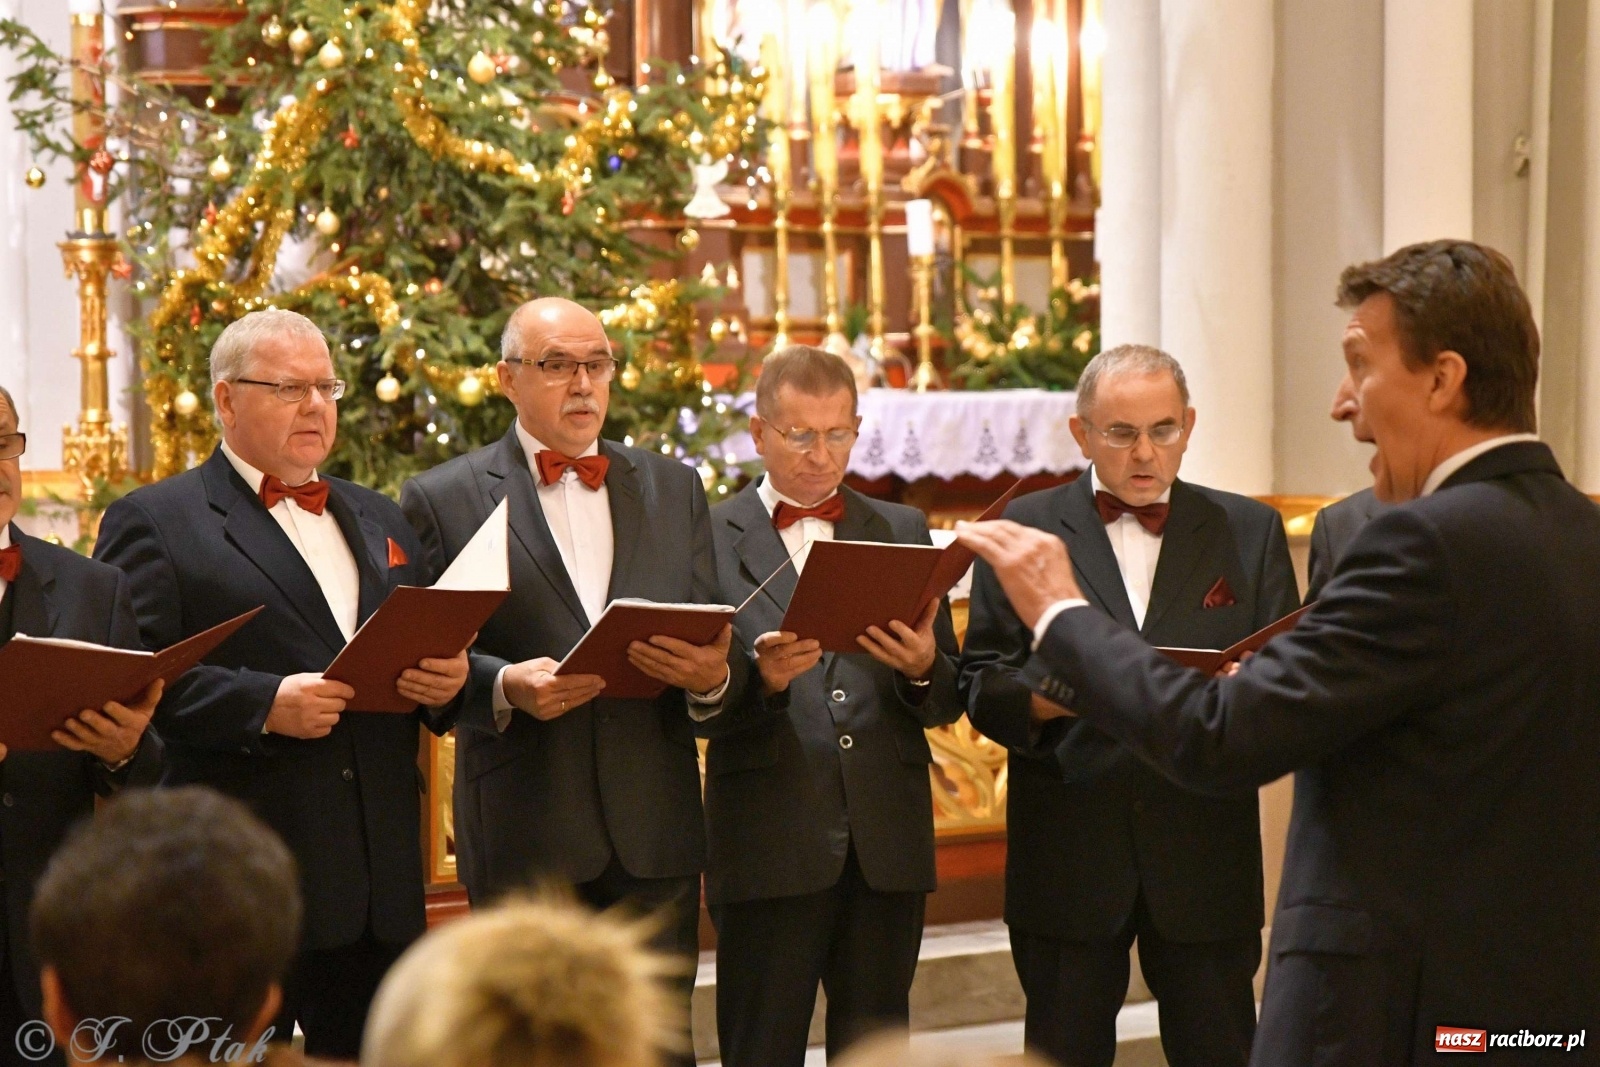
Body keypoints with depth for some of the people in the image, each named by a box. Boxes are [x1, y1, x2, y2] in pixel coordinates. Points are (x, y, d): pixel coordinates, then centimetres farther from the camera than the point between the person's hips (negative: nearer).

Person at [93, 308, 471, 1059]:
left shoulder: (378, 519, 21)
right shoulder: (153, 521, 0)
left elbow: (433, 652, 22)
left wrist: (447, 682, -2)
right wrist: (264, 705, -22)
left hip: (381, 883, 6)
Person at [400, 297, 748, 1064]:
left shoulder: (675, 489, 14)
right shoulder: (443, 499, 3)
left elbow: (715, 647, 11)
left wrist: (712, 676, -11)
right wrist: (503, 686, -20)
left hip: (655, 828, 3)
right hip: (523, 834, -3)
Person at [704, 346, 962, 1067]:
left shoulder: (904, 531, 14)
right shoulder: (710, 538, 4)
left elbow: (947, 704, 12)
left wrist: (924, 669, -10)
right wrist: (760, 680, -21)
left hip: (888, 844, 3)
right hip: (770, 845, -3)